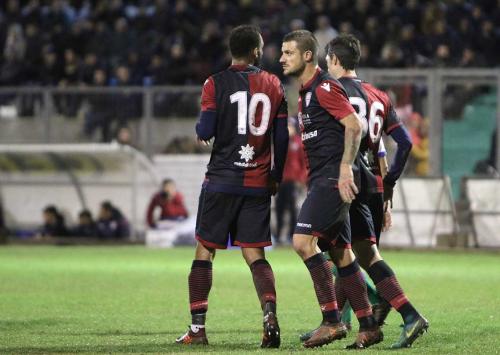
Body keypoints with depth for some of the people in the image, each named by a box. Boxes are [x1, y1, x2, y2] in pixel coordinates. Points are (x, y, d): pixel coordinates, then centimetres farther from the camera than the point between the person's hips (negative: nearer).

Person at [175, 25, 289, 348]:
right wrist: (276, 176, 17)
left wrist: (200, 129, 14)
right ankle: (270, 312, -20)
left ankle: (197, 327, 3)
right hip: (259, 184, 3)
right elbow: (282, 138, 5)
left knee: (205, 250, 6)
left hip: (222, 180, -3)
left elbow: (205, 132, -10)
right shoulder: (273, 85, 5)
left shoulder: (216, 84, -5)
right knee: (255, 255, 5)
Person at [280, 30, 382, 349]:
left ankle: (332, 320, -15)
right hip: (321, 180, 10)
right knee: (341, 253, 9)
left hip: (333, 179, -10)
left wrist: (345, 167, -25)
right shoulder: (306, 92, 20)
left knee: (303, 241, -17)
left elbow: (354, 126, -19)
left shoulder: (325, 87, -10)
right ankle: (369, 326, 12)